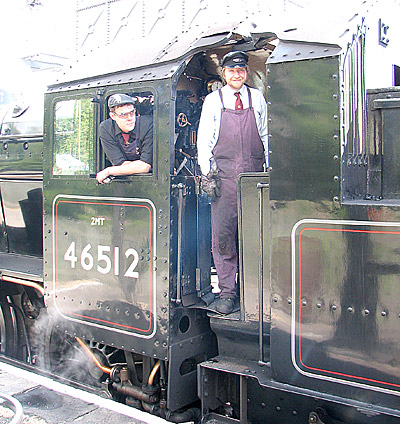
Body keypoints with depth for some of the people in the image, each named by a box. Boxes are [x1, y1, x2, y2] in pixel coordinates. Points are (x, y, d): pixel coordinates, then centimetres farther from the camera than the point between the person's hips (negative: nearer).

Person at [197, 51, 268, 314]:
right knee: (223, 234, -3)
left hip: (254, 174, 1)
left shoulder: (257, 98, 13)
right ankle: (227, 290, 7)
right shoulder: (213, 100, 9)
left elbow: (266, 135, 16)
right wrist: (207, 172, -3)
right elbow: (204, 139, 7)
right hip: (224, 175, -1)